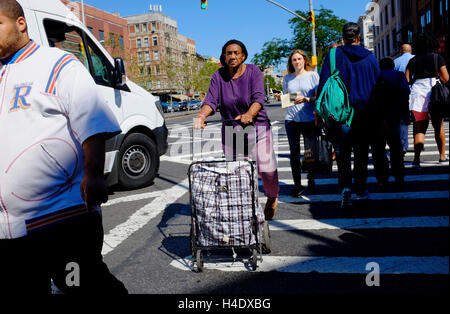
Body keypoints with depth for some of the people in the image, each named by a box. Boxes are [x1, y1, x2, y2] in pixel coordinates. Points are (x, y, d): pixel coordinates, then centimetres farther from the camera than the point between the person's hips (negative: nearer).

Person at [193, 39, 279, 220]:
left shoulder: (253, 72, -2)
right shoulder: (219, 76, 5)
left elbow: (258, 98, -16)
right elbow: (211, 100, -8)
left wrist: (249, 114, -38)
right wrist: (202, 115, -30)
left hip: (257, 127, -2)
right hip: (230, 130, 2)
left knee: (267, 169, -9)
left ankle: (272, 199, 21)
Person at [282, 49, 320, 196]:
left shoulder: (313, 75, 5)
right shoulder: (287, 78, 13)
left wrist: (306, 99, -16)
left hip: (309, 119, -2)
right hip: (291, 119, 2)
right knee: (294, 153, 1)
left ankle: (311, 182, 20)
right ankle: (297, 184, 9)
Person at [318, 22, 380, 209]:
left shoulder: (334, 55, -2)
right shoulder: (370, 57, 4)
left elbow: (323, 85, -5)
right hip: (364, 113, 2)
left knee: (342, 152, 4)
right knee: (361, 151, 13)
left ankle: (346, 187, -14)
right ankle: (360, 189, 22)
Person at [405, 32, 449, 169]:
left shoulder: (413, 61, 7)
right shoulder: (437, 58, 1)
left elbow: (407, 80, 3)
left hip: (418, 93, 1)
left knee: (419, 128, -1)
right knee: (438, 126, 16)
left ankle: (417, 158, -21)